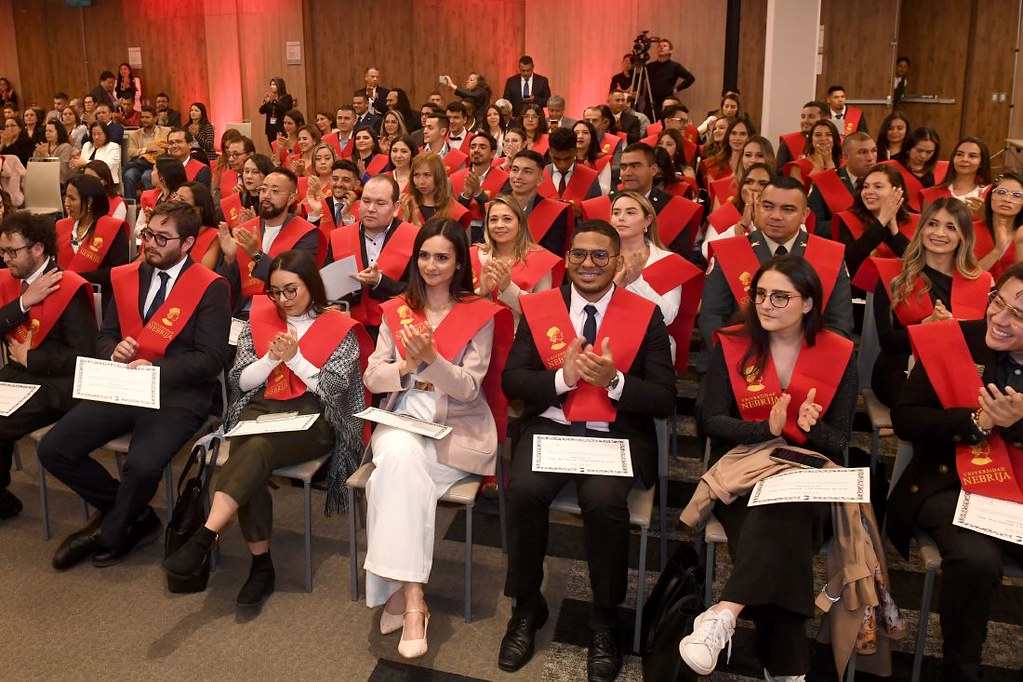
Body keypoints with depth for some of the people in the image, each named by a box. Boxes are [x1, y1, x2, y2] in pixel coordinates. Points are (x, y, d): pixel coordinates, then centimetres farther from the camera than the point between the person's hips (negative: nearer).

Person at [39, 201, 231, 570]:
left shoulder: (210, 287, -7)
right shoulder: (126, 277, 12)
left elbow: (210, 359, -12)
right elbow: (105, 335, 16)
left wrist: (156, 368, -22)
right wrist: (114, 351, -8)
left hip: (177, 395, -6)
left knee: (142, 466, -30)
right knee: (52, 450, -8)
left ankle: (112, 533, 6)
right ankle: (135, 516, 11)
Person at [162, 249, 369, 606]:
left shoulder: (339, 329, 4)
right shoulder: (260, 320, 14)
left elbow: (335, 389, -3)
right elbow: (240, 381, 10)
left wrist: (295, 358, -11)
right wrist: (271, 358, -7)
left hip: (314, 417, -3)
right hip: (261, 409, 3)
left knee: (257, 449, -34)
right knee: (247, 465, -30)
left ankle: (203, 539, -36)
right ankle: (261, 564, -21)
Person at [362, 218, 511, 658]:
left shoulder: (480, 314, 0)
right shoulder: (397, 310, 12)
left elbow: (469, 388, -7)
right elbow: (371, 378, 6)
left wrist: (431, 357, -24)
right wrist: (406, 366, -15)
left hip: (459, 428, -2)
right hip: (404, 418, 3)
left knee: (398, 472, -31)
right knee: (402, 455, -33)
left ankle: (402, 589, -21)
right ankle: (413, 600, -31)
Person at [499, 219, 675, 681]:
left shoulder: (646, 315, 2)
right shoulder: (537, 307, 7)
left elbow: (664, 399, -2)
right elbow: (511, 382, 1)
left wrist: (614, 381, -19)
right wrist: (562, 376, -16)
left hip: (616, 435, -1)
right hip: (549, 427, 2)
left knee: (604, 502, -31)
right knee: (522, 491, -27)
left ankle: (605, 621, -4)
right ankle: (526, 608, -1)